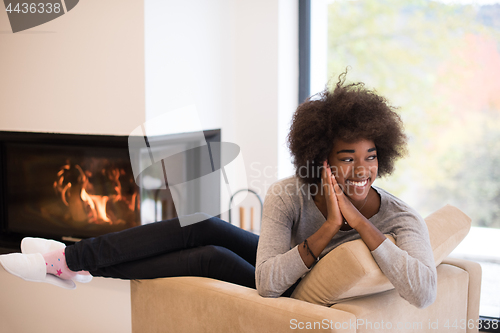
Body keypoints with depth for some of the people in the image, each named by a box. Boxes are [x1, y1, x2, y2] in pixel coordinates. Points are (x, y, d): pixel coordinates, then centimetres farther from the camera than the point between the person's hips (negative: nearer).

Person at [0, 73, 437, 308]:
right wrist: (328, 228, -35)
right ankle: (72, 258, -2)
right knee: (204, 228, -17)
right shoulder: (289, 195, -22)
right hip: (273, 273, 3)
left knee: (214, 259, -19)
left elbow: (423, 293, -43)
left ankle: (84, 268, 1)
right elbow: (268, 281, -27)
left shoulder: (400, 219, -25)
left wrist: (360, 221, -43)